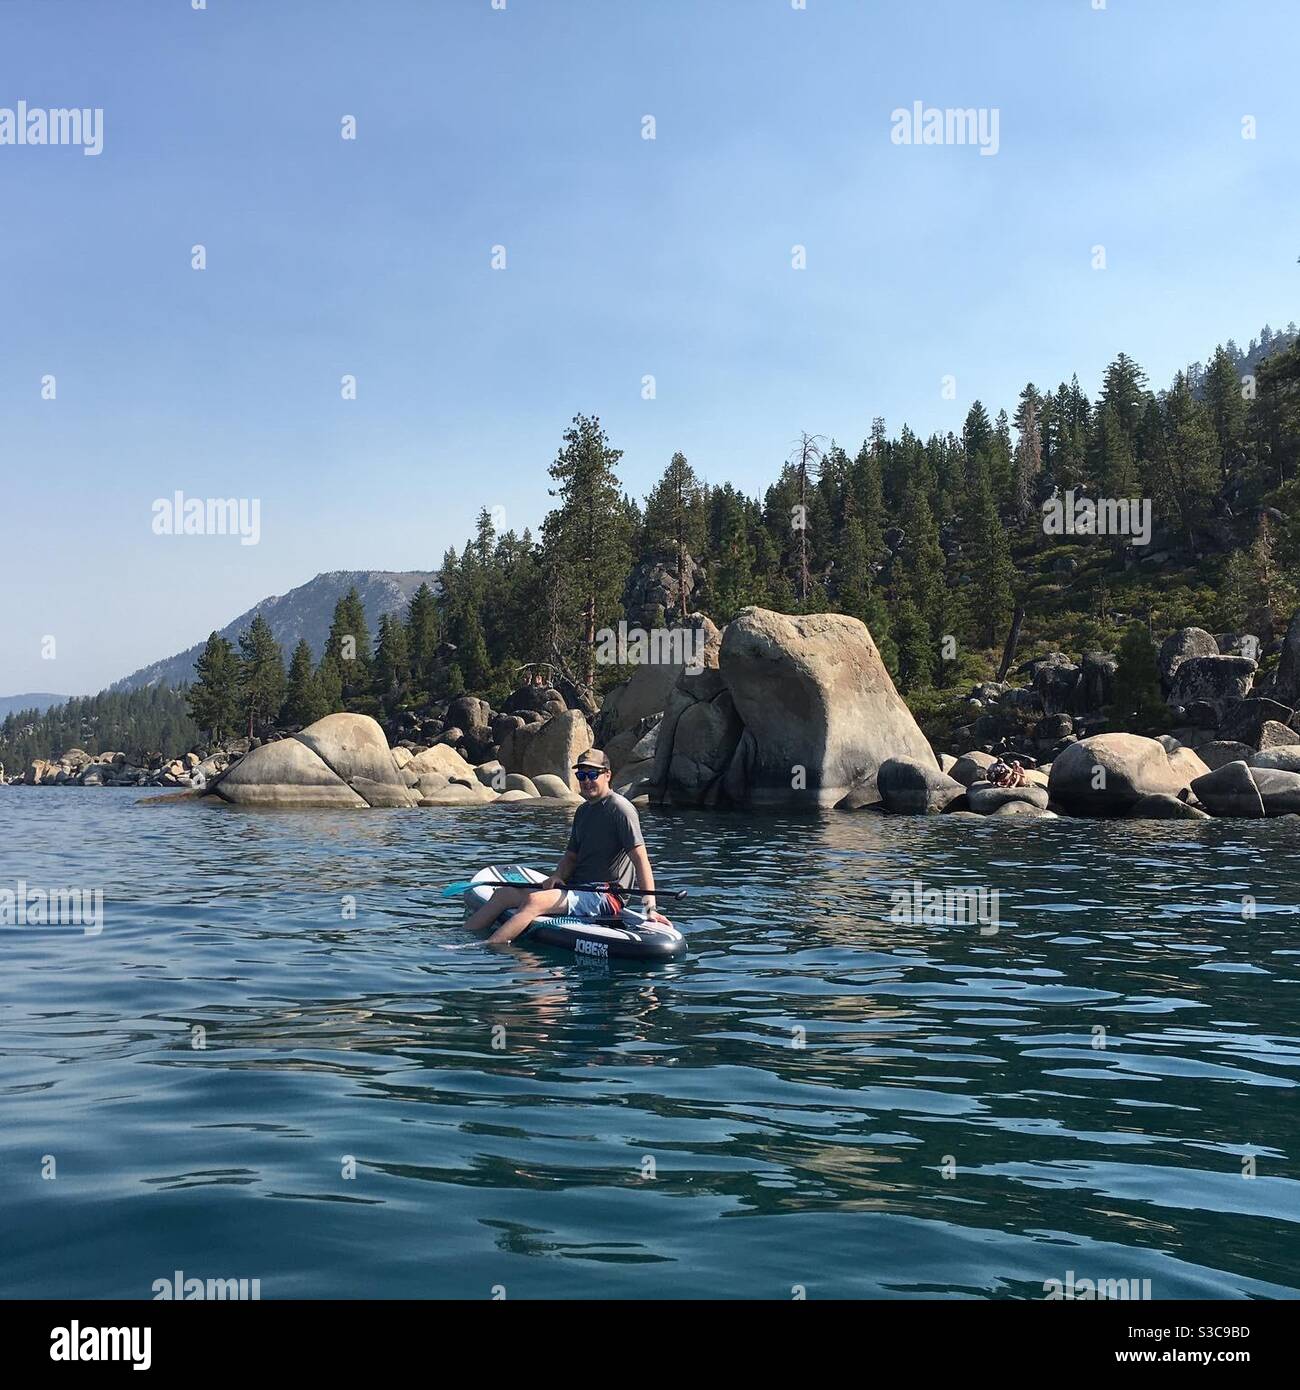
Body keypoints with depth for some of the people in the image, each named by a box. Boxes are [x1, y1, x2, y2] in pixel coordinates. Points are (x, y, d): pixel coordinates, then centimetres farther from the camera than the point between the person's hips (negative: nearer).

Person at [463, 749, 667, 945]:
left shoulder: (619, 808, -9)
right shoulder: (583, 811, 18)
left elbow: (640, 859, -16)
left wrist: (649, 907, -25)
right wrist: (557, 877, -4)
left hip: (604, 897, -9)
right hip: (577, 890, 9)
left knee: (535, 901, -29)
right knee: (504, 894, 2)